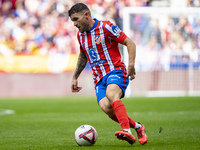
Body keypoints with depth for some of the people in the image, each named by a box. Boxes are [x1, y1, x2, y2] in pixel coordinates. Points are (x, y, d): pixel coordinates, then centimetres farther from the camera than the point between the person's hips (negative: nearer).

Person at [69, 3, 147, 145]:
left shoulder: (106, 27, -6)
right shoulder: (80, 35, 15)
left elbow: (130, 43, -6)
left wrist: (131, 65, -18)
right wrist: (75, 77, 29)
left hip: (116, 71, -5)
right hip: (99, 79, 5)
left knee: (111, 94, -37)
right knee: (105, 106, -23)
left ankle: (127, 131, -47)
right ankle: (137, 127, -8)